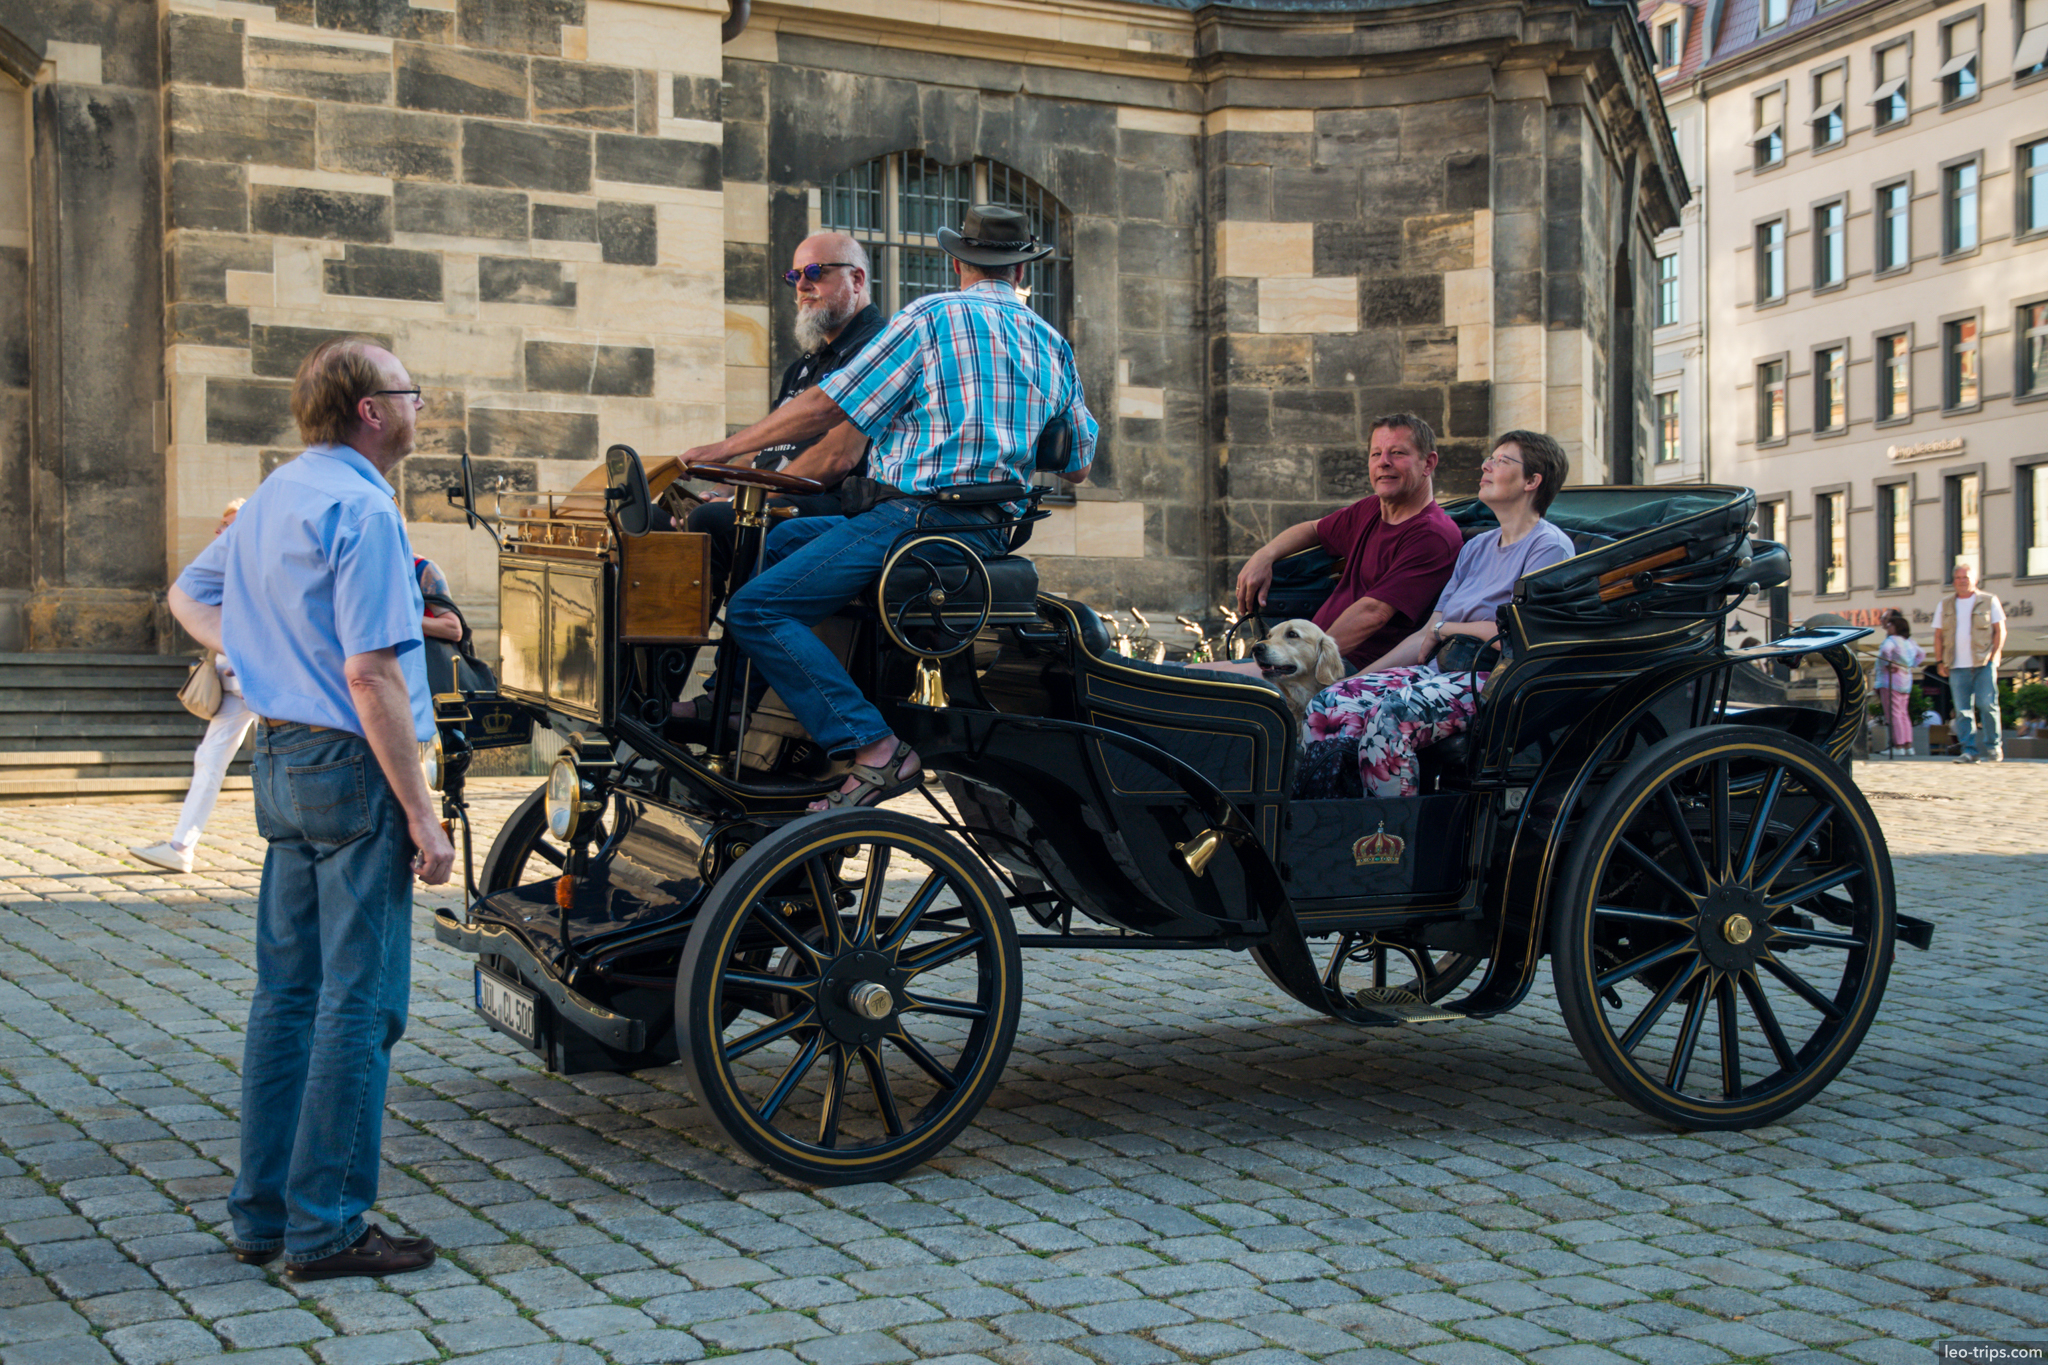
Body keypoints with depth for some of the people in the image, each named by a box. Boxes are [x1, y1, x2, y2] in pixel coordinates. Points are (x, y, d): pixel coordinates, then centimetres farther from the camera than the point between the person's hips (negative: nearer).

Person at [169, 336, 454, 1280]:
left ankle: (263, 1216, 20)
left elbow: (189, 593, 29)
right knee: (359, 1006, -3)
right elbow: (372, 677, -21)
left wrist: (252, 658, 16)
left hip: (282, 758, 9)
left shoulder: (275, 496, 14)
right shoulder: (361, 510, -15)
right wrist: (421, 816, -18)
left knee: (287, 993, 13)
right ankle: (326, 1229, 2)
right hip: (352, 769, -9)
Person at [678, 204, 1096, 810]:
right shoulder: (1053, 343, 17)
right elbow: (1079, 467, 24)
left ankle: (874, 748, -24)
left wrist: (727, 447, 6)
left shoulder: (930, 317, -2)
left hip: (918, 518, -8)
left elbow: (828, 404, -3)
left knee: (757, 608, -13)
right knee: (780, 538, 25)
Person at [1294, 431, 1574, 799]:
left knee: (1391, 713, -35)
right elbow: (1425, 637, 20)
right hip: (1441, 672, 8)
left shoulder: (1549, 547, -1)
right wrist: (1355, 679, 11)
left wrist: (1446, 627, 0)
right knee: (1327, 705, -14)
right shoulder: (1476, 548, 24)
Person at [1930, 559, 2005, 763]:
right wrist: (1939, 661, 6)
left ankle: (1994, 746, 7)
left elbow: (2000, 630, 4)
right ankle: (1968, 750, 1)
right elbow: (1938, 635, 14)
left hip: (1984, 664, -2)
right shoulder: (1945, 605, 13)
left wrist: (1994, 656, -6)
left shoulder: (1989, 601, 6)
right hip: (1957, 666, 3)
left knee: (1987, 704, -7)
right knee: (1962, 709, -1)